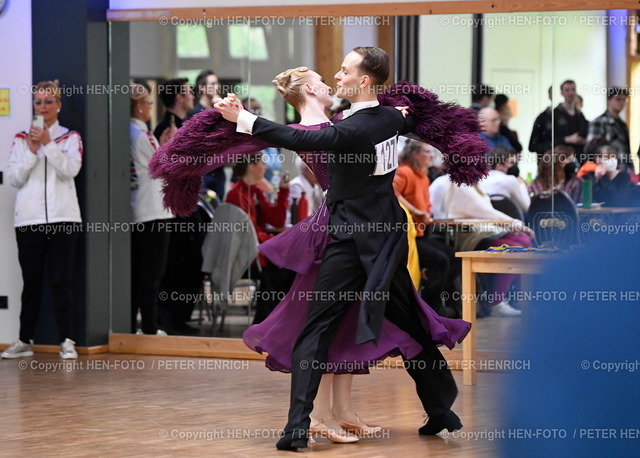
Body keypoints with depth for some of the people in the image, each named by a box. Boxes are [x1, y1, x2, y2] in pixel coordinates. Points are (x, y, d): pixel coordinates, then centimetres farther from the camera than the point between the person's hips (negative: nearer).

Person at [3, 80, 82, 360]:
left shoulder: (70, 138, 7)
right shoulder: (21, 140, 10)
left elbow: (70, 170, -10)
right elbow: (14, 179, 2)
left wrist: (48, 144, -17)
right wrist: (32, 151, -8)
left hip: (63, 218, -2)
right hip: (29, 219, 2)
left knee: (62, 281, -4)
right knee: (31, 282, 6)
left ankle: (67, 341, -4)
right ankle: (25, 341, 12)